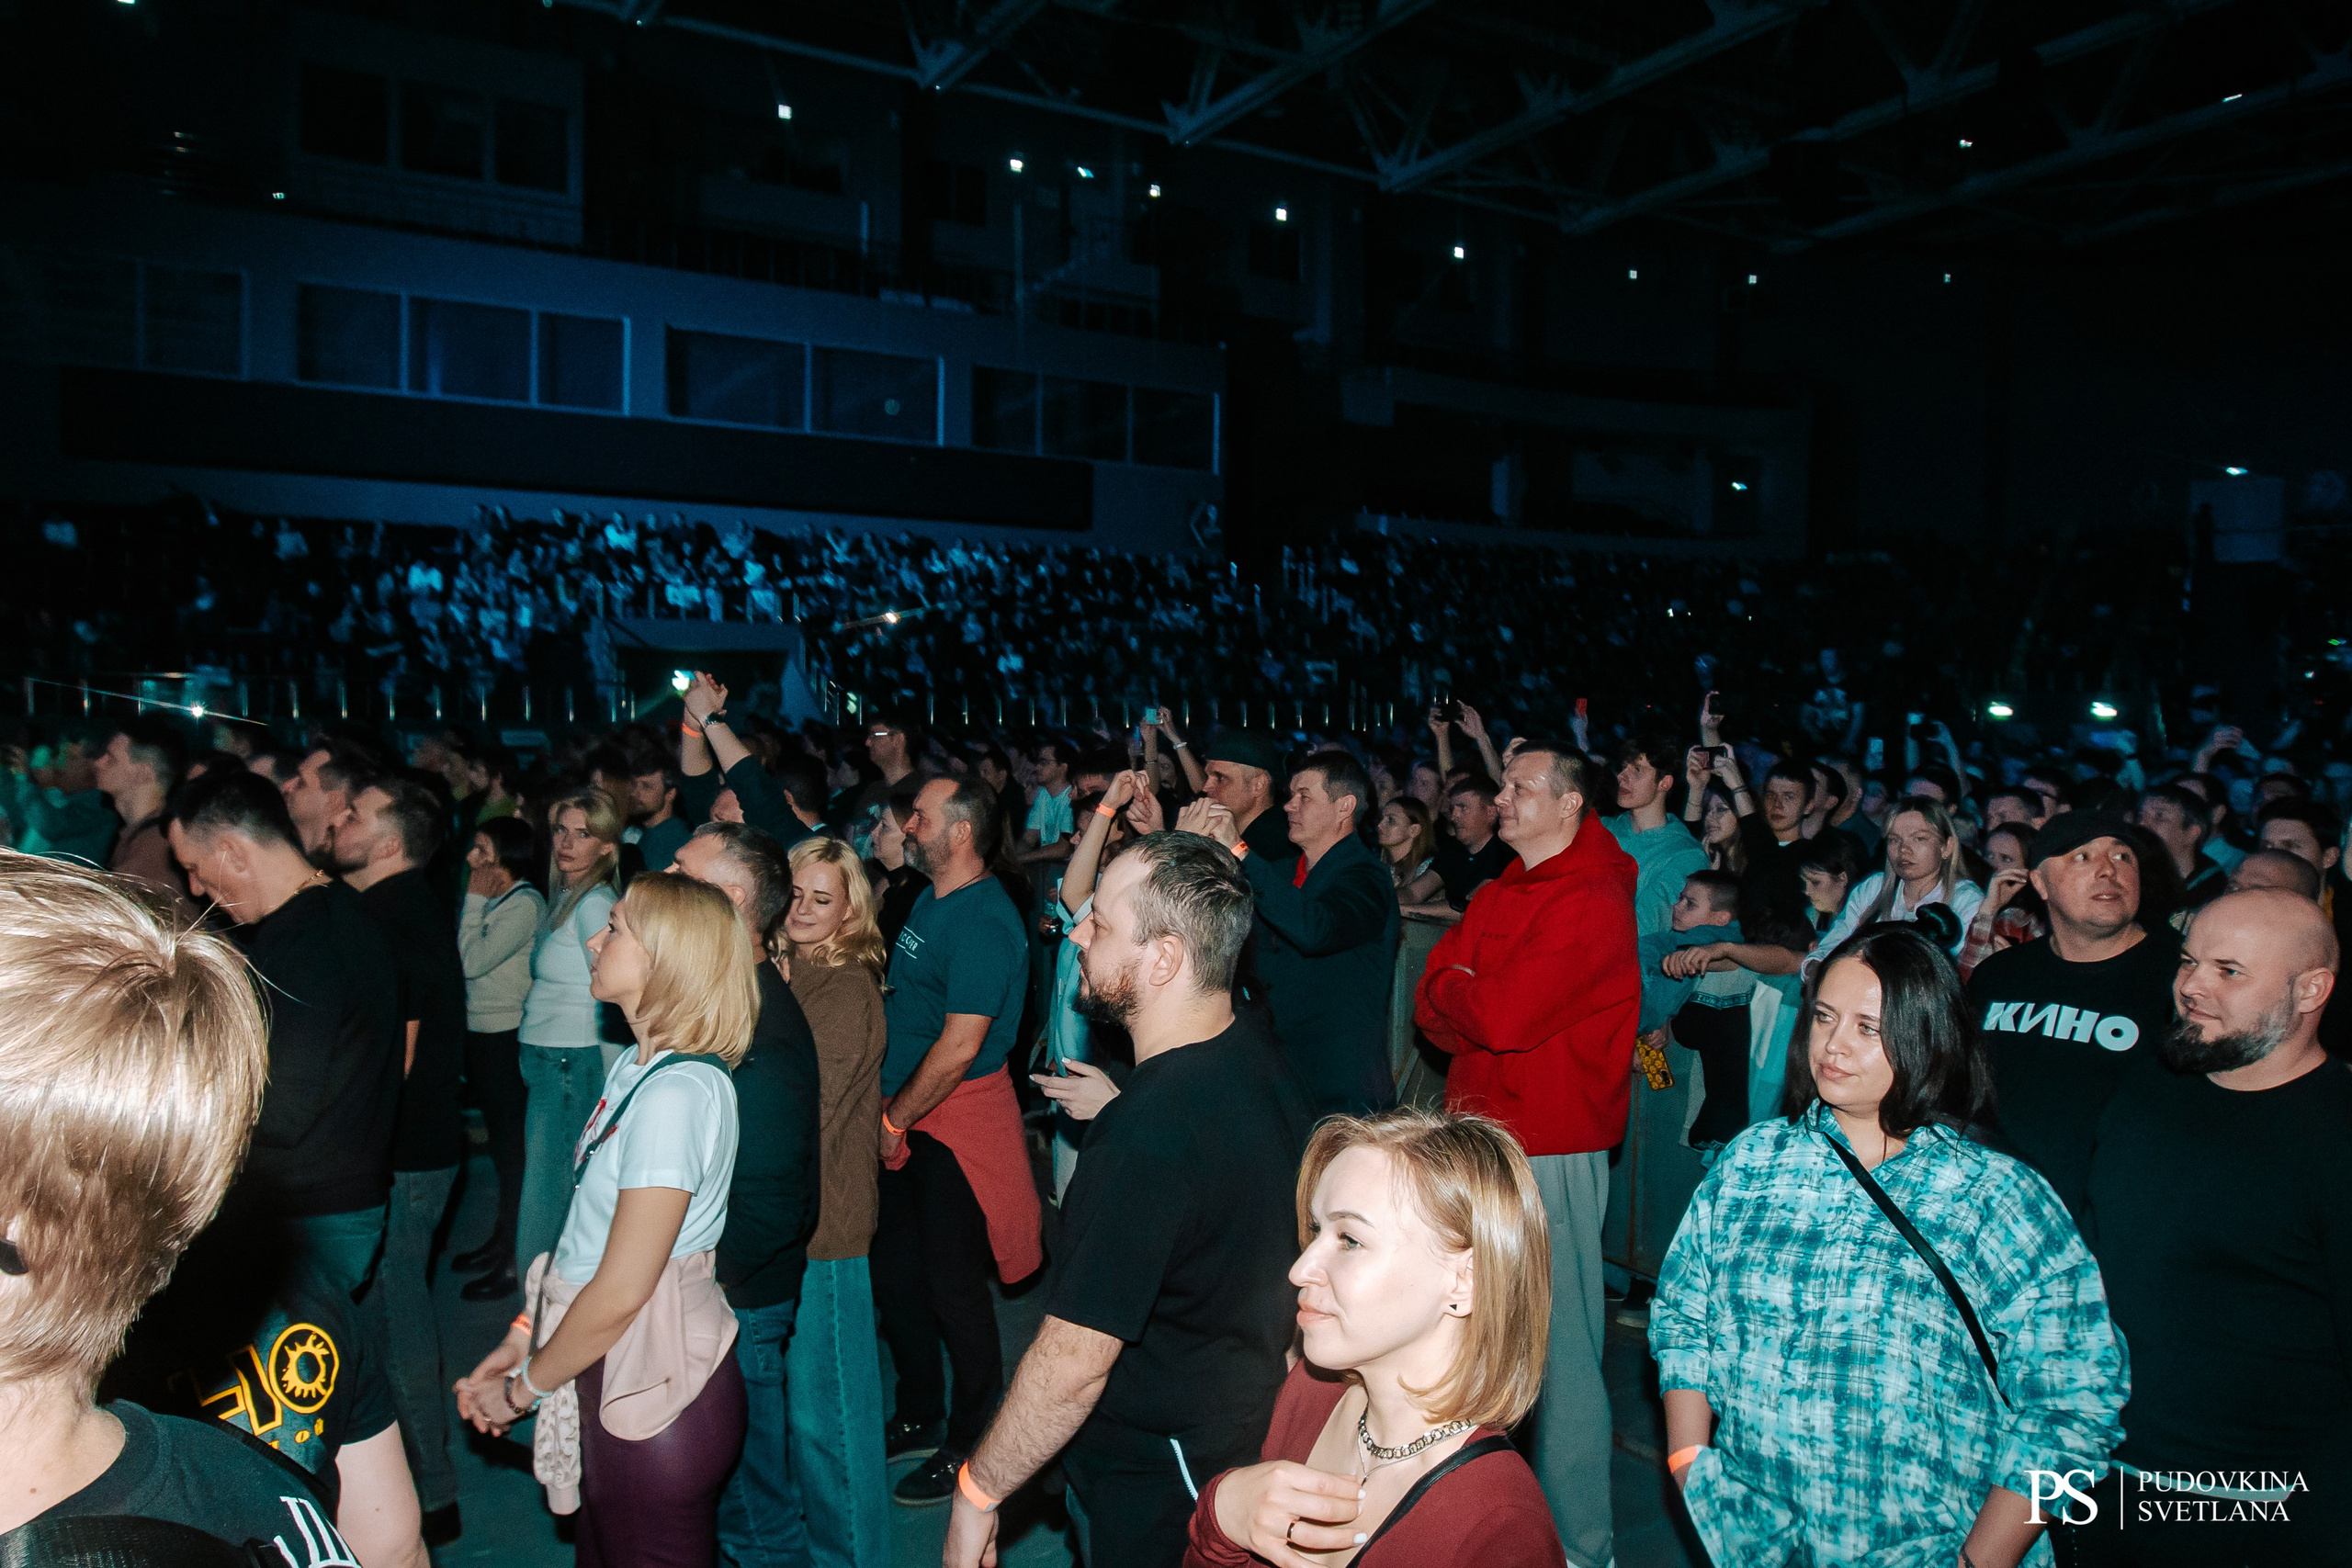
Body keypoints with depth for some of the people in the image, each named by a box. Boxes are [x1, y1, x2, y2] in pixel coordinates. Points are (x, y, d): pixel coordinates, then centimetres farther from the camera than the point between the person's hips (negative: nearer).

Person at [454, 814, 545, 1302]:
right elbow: (463, 957, 10)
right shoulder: (493, 899, 10)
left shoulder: (524, 903, -17)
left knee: (511, 1139, -1)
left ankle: (514, 1260, 8)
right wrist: (476, 903, 5)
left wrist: (474, 902, -15)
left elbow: (473, 961, -20)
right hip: (481, 1030, 9)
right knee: (498, 1135, 17)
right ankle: (501, 1238, 30)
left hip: (506, 1036, -9)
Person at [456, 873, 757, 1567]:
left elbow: (620, 1292, -22)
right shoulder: (638, 1067, 6)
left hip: (656, 1391, -8)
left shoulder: (676, 1091, -25)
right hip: (618, 1373, 8)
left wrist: (526, 1386, -9)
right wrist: (524, 1336, 9)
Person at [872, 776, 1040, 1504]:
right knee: (895, 1271, 17)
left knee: (954, 1285, 3)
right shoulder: (931, 902, 9)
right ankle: (919, 1418, 36)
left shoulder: (982, 922, -21)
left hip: (956, 1124, -9)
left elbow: (959, 1046, -24)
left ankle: (971, 1445, 20)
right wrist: (886, 1109, 11)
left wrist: (894, 1120, -15)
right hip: (907, 1119, 9)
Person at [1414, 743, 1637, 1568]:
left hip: (1551, 1150, -8)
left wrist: (1457, 986, -3)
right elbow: (1431, 1006, 10)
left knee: (1555, 1347, 0)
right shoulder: (1500, 895, 14)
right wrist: (1478, 1011, -10)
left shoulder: (1592, 903, -13)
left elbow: (1502, 1014, -22)